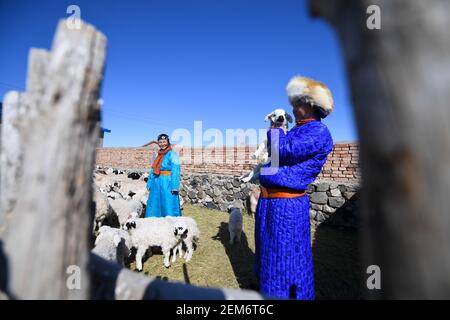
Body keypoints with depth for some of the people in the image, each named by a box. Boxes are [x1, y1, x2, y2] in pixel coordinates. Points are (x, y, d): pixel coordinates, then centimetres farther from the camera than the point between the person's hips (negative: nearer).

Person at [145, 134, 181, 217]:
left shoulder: (172, 154, -9)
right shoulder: (158, 155, 13)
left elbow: (175, 171, -15)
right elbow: (153, 170, 16)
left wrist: (174, 187, -20)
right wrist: (149, 183, 14)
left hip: (167, 183, -7)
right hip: (157, 183, 8)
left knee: (168, 205, -2)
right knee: (154, 205, 14)